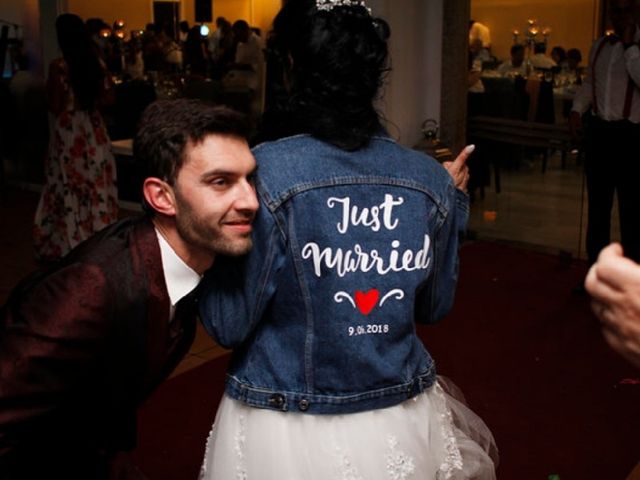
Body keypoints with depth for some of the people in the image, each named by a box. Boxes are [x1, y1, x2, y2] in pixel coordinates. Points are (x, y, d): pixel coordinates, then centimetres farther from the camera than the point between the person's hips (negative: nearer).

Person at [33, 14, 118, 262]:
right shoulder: (97, 63, 1)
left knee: (70, 187, 4)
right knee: (96, 183, 11)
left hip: (68, 132, -4)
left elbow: (55, 106, -11)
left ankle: (70, 244, 11)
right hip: (93, 130, 5)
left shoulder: (58, 66, -13)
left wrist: (50, 88, 7)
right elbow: (108, 97, 5)